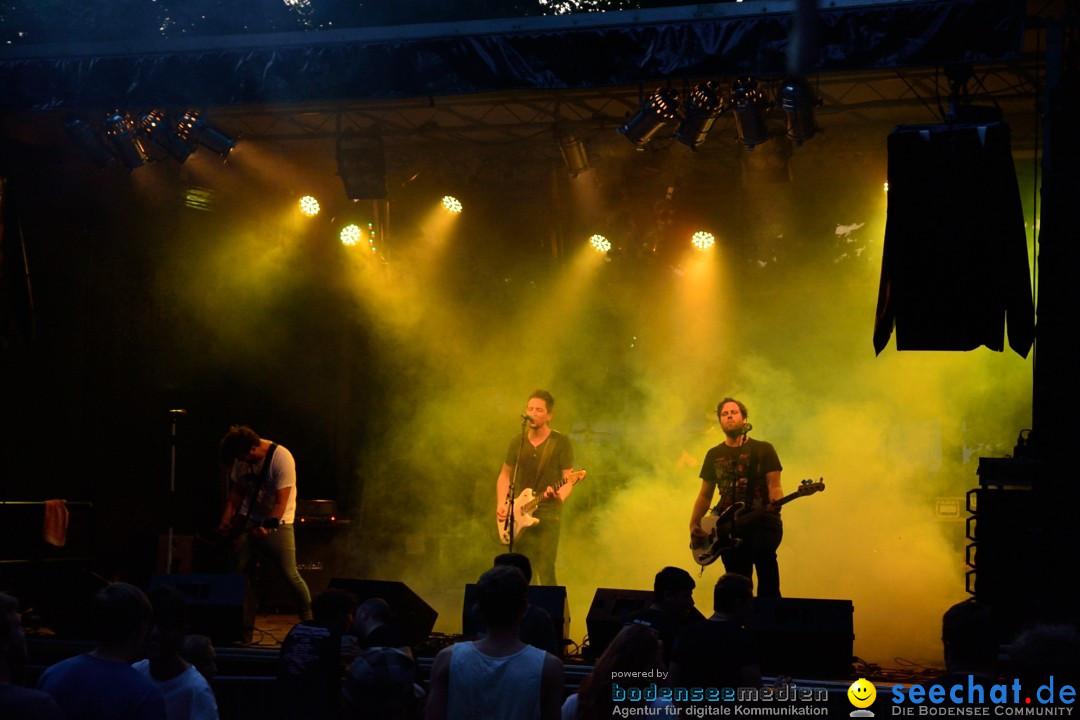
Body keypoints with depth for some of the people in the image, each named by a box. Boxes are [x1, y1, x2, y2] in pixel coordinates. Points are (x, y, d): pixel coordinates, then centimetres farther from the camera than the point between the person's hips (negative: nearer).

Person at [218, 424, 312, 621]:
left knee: (290, 575, -11)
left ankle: (308, 621, 2)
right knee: (237, 572, -2)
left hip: (276, 523, -5)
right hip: (248, 522, 6)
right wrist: (227, 521, -3)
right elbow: (236, 492, 9)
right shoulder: (242, 459, -1)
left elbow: (281, 502, -22)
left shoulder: (282, 458, -20)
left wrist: (267, 527, -33)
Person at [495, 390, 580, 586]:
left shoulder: (561, 443, -2)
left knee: (545, 573, -14)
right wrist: (501, 505, 3)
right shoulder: (517, 442, 10)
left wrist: (559, 496, -25)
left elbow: (568, 480, -4)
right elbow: (505, 475, 17)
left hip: (547, 514, -4)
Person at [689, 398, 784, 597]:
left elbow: (774, 485, 2)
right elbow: (705, 494, 20)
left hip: (762, 522, -4)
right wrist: (694, 523, 7)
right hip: (729, 528, 4)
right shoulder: (714, 455, 16)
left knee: (765, 558, -30)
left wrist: (775, 501, -21)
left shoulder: (763, 449, 7)